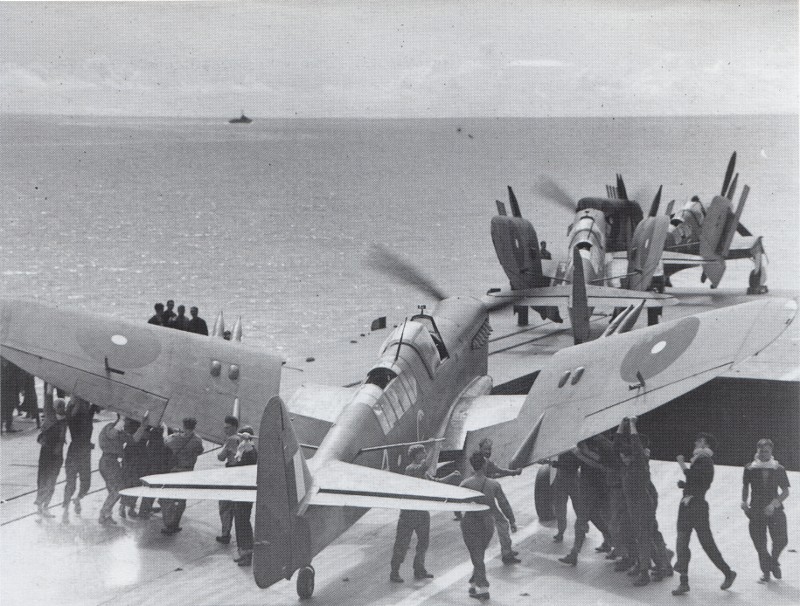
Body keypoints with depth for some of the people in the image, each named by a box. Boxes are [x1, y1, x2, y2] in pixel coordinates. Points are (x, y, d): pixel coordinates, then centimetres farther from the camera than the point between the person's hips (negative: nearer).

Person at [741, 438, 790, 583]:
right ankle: (766, 570, 22)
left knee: (781, 540, -9)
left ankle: (773, 561, 23)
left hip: (775, 510, 0)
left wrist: (774, 504, -14)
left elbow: (785, 492, -1)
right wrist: (744, 501, 2)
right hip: (756, 510, 0)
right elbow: (745, 486, 15)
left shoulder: (779, 469, -2)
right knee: (759, 542, 0)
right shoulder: (750, 468, 0)